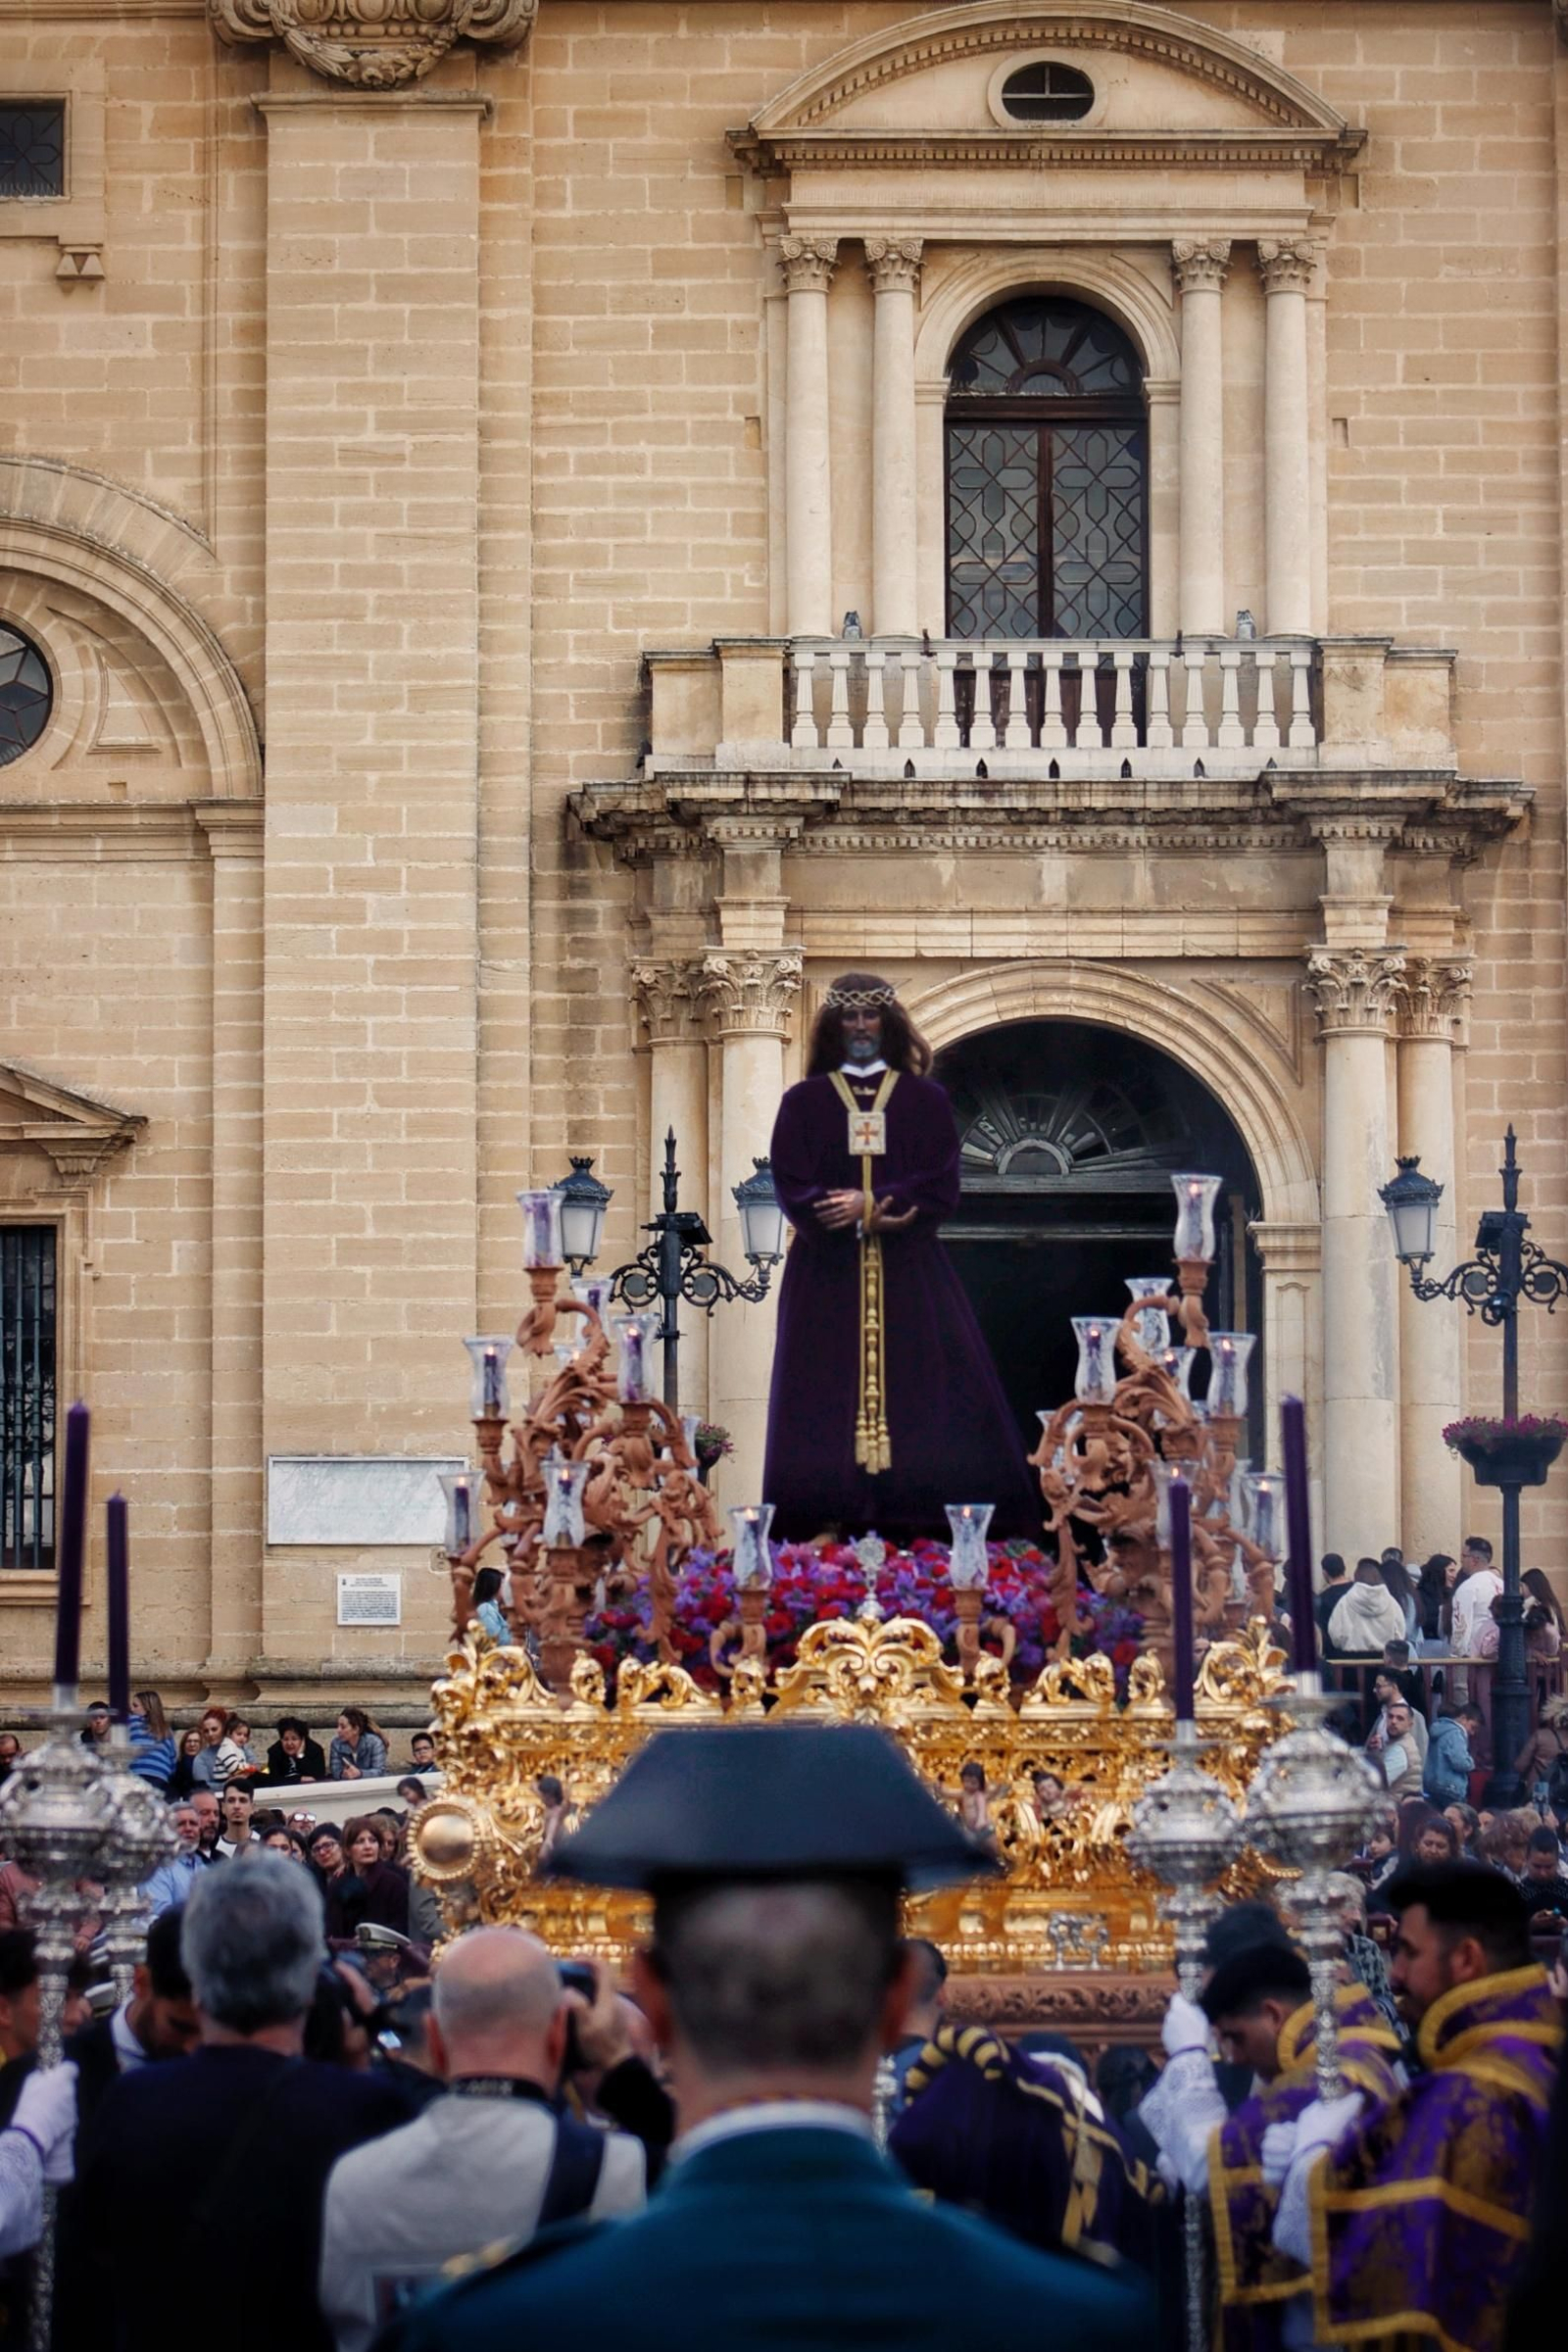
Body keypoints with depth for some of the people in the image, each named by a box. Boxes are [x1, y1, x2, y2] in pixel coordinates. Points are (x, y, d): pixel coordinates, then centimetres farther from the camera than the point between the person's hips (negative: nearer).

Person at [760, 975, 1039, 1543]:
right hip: (827, 1279, 0)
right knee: (828, 1408, -7)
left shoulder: (925, 1100, 10)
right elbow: (793, 1189, -1)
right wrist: (872, 1217, -15)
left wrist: (869, 1203, -14)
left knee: (922, 1406, -6)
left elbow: (941, 1187, 0)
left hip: (910, 1279, 1)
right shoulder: (804, 1102, 9)